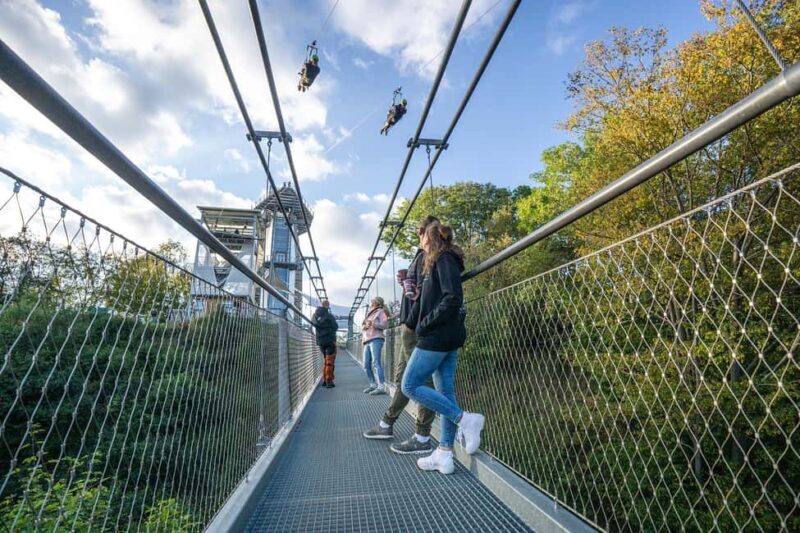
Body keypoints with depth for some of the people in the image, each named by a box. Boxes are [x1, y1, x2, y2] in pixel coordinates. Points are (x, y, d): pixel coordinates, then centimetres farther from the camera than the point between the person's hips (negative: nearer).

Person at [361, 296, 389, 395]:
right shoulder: (368, 314, 27)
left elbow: (385, 324, -8)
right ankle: (373, 385, 15)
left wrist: (373, 323, -21)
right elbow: (362, 328, 19)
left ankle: (381, 387, -25)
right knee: (366, 365, 4)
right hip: (367, 341, 8)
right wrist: (365, 326, -3)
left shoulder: (381, 312, 7)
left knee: (376, 363, -19)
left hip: (376, 339, -7)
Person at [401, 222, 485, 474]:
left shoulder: (444, 259, -11)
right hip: (448, 338, 10)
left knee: (410, 385, -3)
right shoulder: (436, 263, 18)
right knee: (445, 392, 9)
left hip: (437, 337, -10)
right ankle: (444, 455, 17)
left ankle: (465, 419, -3)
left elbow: (453, 299, -20)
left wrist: (426, 323, -16)